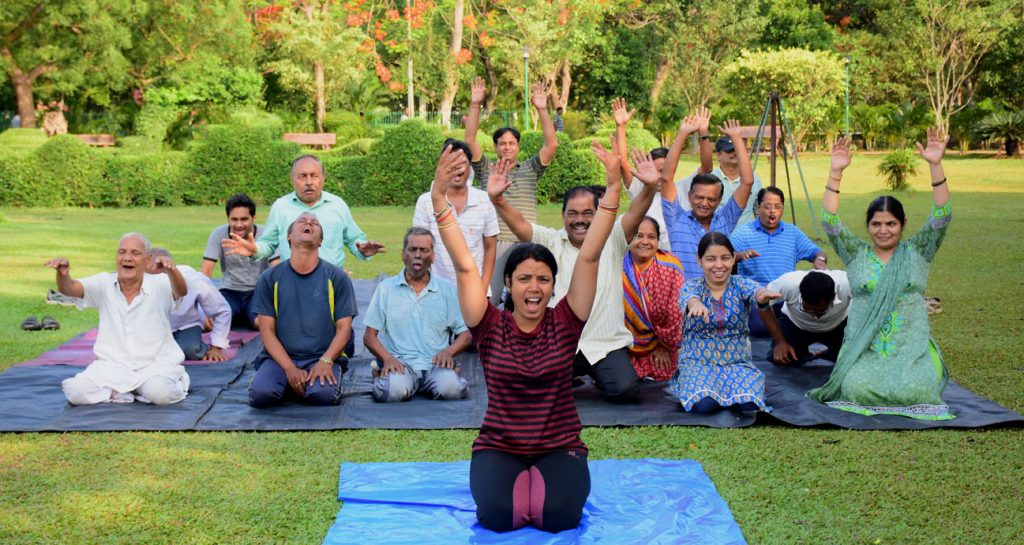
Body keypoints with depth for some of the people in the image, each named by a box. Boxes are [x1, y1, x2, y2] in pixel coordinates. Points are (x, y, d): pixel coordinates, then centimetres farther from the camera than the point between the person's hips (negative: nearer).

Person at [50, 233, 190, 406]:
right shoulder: (104, 284, 3)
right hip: (112, 365, 3)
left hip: (156, 365, -3)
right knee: (76, 391, -24)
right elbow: (68, 288, -10)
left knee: (159, 393, -35)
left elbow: (181, 291, -25)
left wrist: (171, 270, -49)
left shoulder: (159, 285, -5)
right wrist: (62, 273, -35)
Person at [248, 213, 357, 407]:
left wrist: (325, 362, -16)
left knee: (324, 394, -32)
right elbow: (267, 330, 2)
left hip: (323, 357, -1)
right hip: (280, 357, 1)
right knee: (260, 394, -28)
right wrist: (289, 368, -13)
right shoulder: (269, 278, 6)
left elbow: (344, 328, 2)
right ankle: (290, 383, 4)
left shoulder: (337, 278, 5)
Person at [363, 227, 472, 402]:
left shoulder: (448, 290, 12)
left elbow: (466, 334, 12)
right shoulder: (386, 289, 10)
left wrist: (448, 351, -10)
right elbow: (370, 335, 8)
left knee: (450, 388, -33)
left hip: (435, 363, 1)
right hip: (399, 363, 0)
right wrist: (387, 358, -13)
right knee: (394, 390, -34)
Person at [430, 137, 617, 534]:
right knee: (497, 514, -28)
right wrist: (439, 198, -26)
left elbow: (589, 258, -13)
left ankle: (552, 481, 11)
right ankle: (512, 481, 9)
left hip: (561, 448, 1)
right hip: (499, 448, 0)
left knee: (560, 514, -26)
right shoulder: (491, 327, -6)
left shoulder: (564, 323, -5)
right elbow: (464, 266, -15)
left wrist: (614, 188, -21)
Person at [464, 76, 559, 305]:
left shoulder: (530, 169, 14)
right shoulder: (486, 169, 13)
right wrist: (475, 105, -5)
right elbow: (470, 141, 2)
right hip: (493, 242, -1)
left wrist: (542, 110, -4)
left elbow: (552, 144, 3)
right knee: (489, 300, -3)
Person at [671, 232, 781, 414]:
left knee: (750, 404, -29)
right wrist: (695, 303, -54)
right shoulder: (692, 285, -3)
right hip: (698, 362, -1)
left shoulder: (741, 284, -1)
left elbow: (754, 291, -25)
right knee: (704, 405, -32)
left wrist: (762, 294, -51)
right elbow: (688, 296, -28)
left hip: (737, 363, 1)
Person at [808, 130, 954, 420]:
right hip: (864, 346, 0)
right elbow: (830, 221, -2)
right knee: (858, 390, -29)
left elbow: (941, 217, -2)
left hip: (912, 345, 0)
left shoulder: (917, 252, 9)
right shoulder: (856, 254, 9)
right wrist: (836, 173, -10)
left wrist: (935, 166, -13)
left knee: (913, 392, -27)